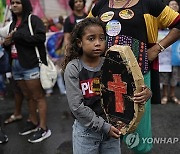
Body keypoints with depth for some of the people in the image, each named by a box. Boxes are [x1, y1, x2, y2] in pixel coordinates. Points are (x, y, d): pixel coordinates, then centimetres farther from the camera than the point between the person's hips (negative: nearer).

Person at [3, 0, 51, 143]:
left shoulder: (33, 19, -5)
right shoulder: (13, 24, 17)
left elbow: (41, 37, -20)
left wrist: (17, 37, -17)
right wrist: (7, 43, 1)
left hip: (31, 65, -7)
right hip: (16, 64, 8)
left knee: (38, 96, -2)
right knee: (28, 96, 16)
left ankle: (44, 128, 4)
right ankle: (34, 123, 29)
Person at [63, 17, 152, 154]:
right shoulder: (73, 68, -12)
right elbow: (77, 106, -15)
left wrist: (145, 93, -22)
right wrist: (102, 126, -15)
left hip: (111, 127, 3)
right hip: (86, 129, -3)